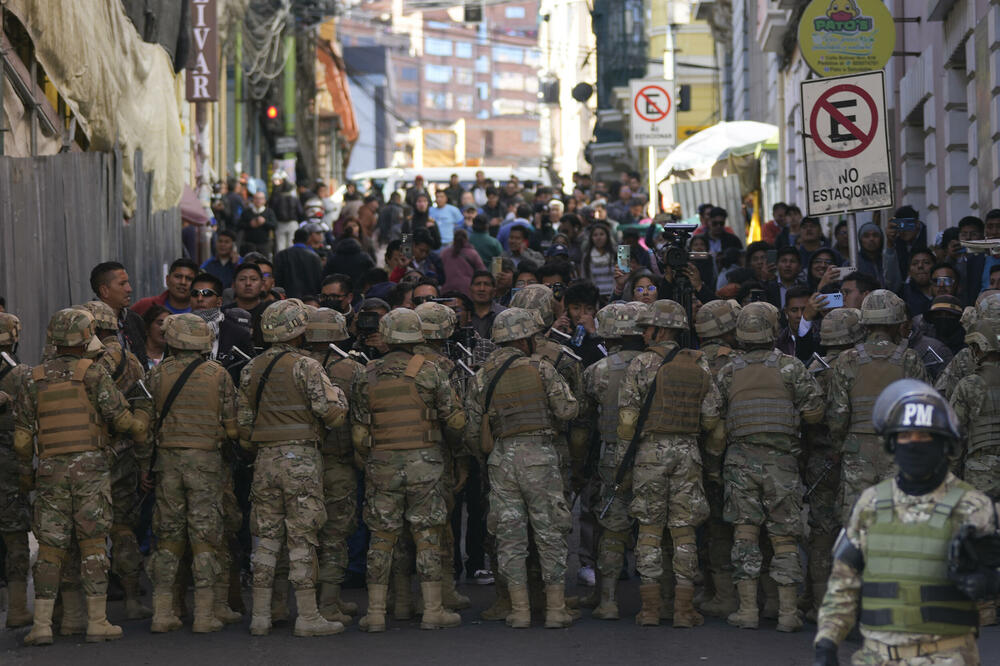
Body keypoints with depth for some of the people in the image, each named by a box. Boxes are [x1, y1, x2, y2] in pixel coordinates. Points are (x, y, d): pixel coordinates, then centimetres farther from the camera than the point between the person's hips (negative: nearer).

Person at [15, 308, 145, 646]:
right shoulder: (93, 373, -3)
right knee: (93, 544, 1)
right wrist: (142, 429, 15)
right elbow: (120, 418, -5)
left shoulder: (34, 379, 8)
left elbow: (22, 434, 9)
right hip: (90, 466, -3)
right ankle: (97, 622, 2)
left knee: (50, 546, 5)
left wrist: (25, 471, 20)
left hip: (51, 469, 3)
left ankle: (42, 624, -1)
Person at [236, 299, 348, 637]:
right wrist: (337, 394, 6)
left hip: (265, 459, 5)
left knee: (266, 537, 10)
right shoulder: (306, 367, -10)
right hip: (301, 457, -5)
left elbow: (243, 421, 12)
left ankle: (261, 616, 10)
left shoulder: (251, 369, 9)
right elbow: (332, 412, -15)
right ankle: (308, 616, -1)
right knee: (301, 537, -2)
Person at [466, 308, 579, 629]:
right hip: (539, 455, -3)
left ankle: (520, 610, 6)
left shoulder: (481, 378, 8)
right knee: (550, 533, 4)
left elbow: (472, 431, 9)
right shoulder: (539, 368, -3)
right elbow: (568, 409, -8)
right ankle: (555, 609, 4)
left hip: (501, 458, 3)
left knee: (509, 536, 7)